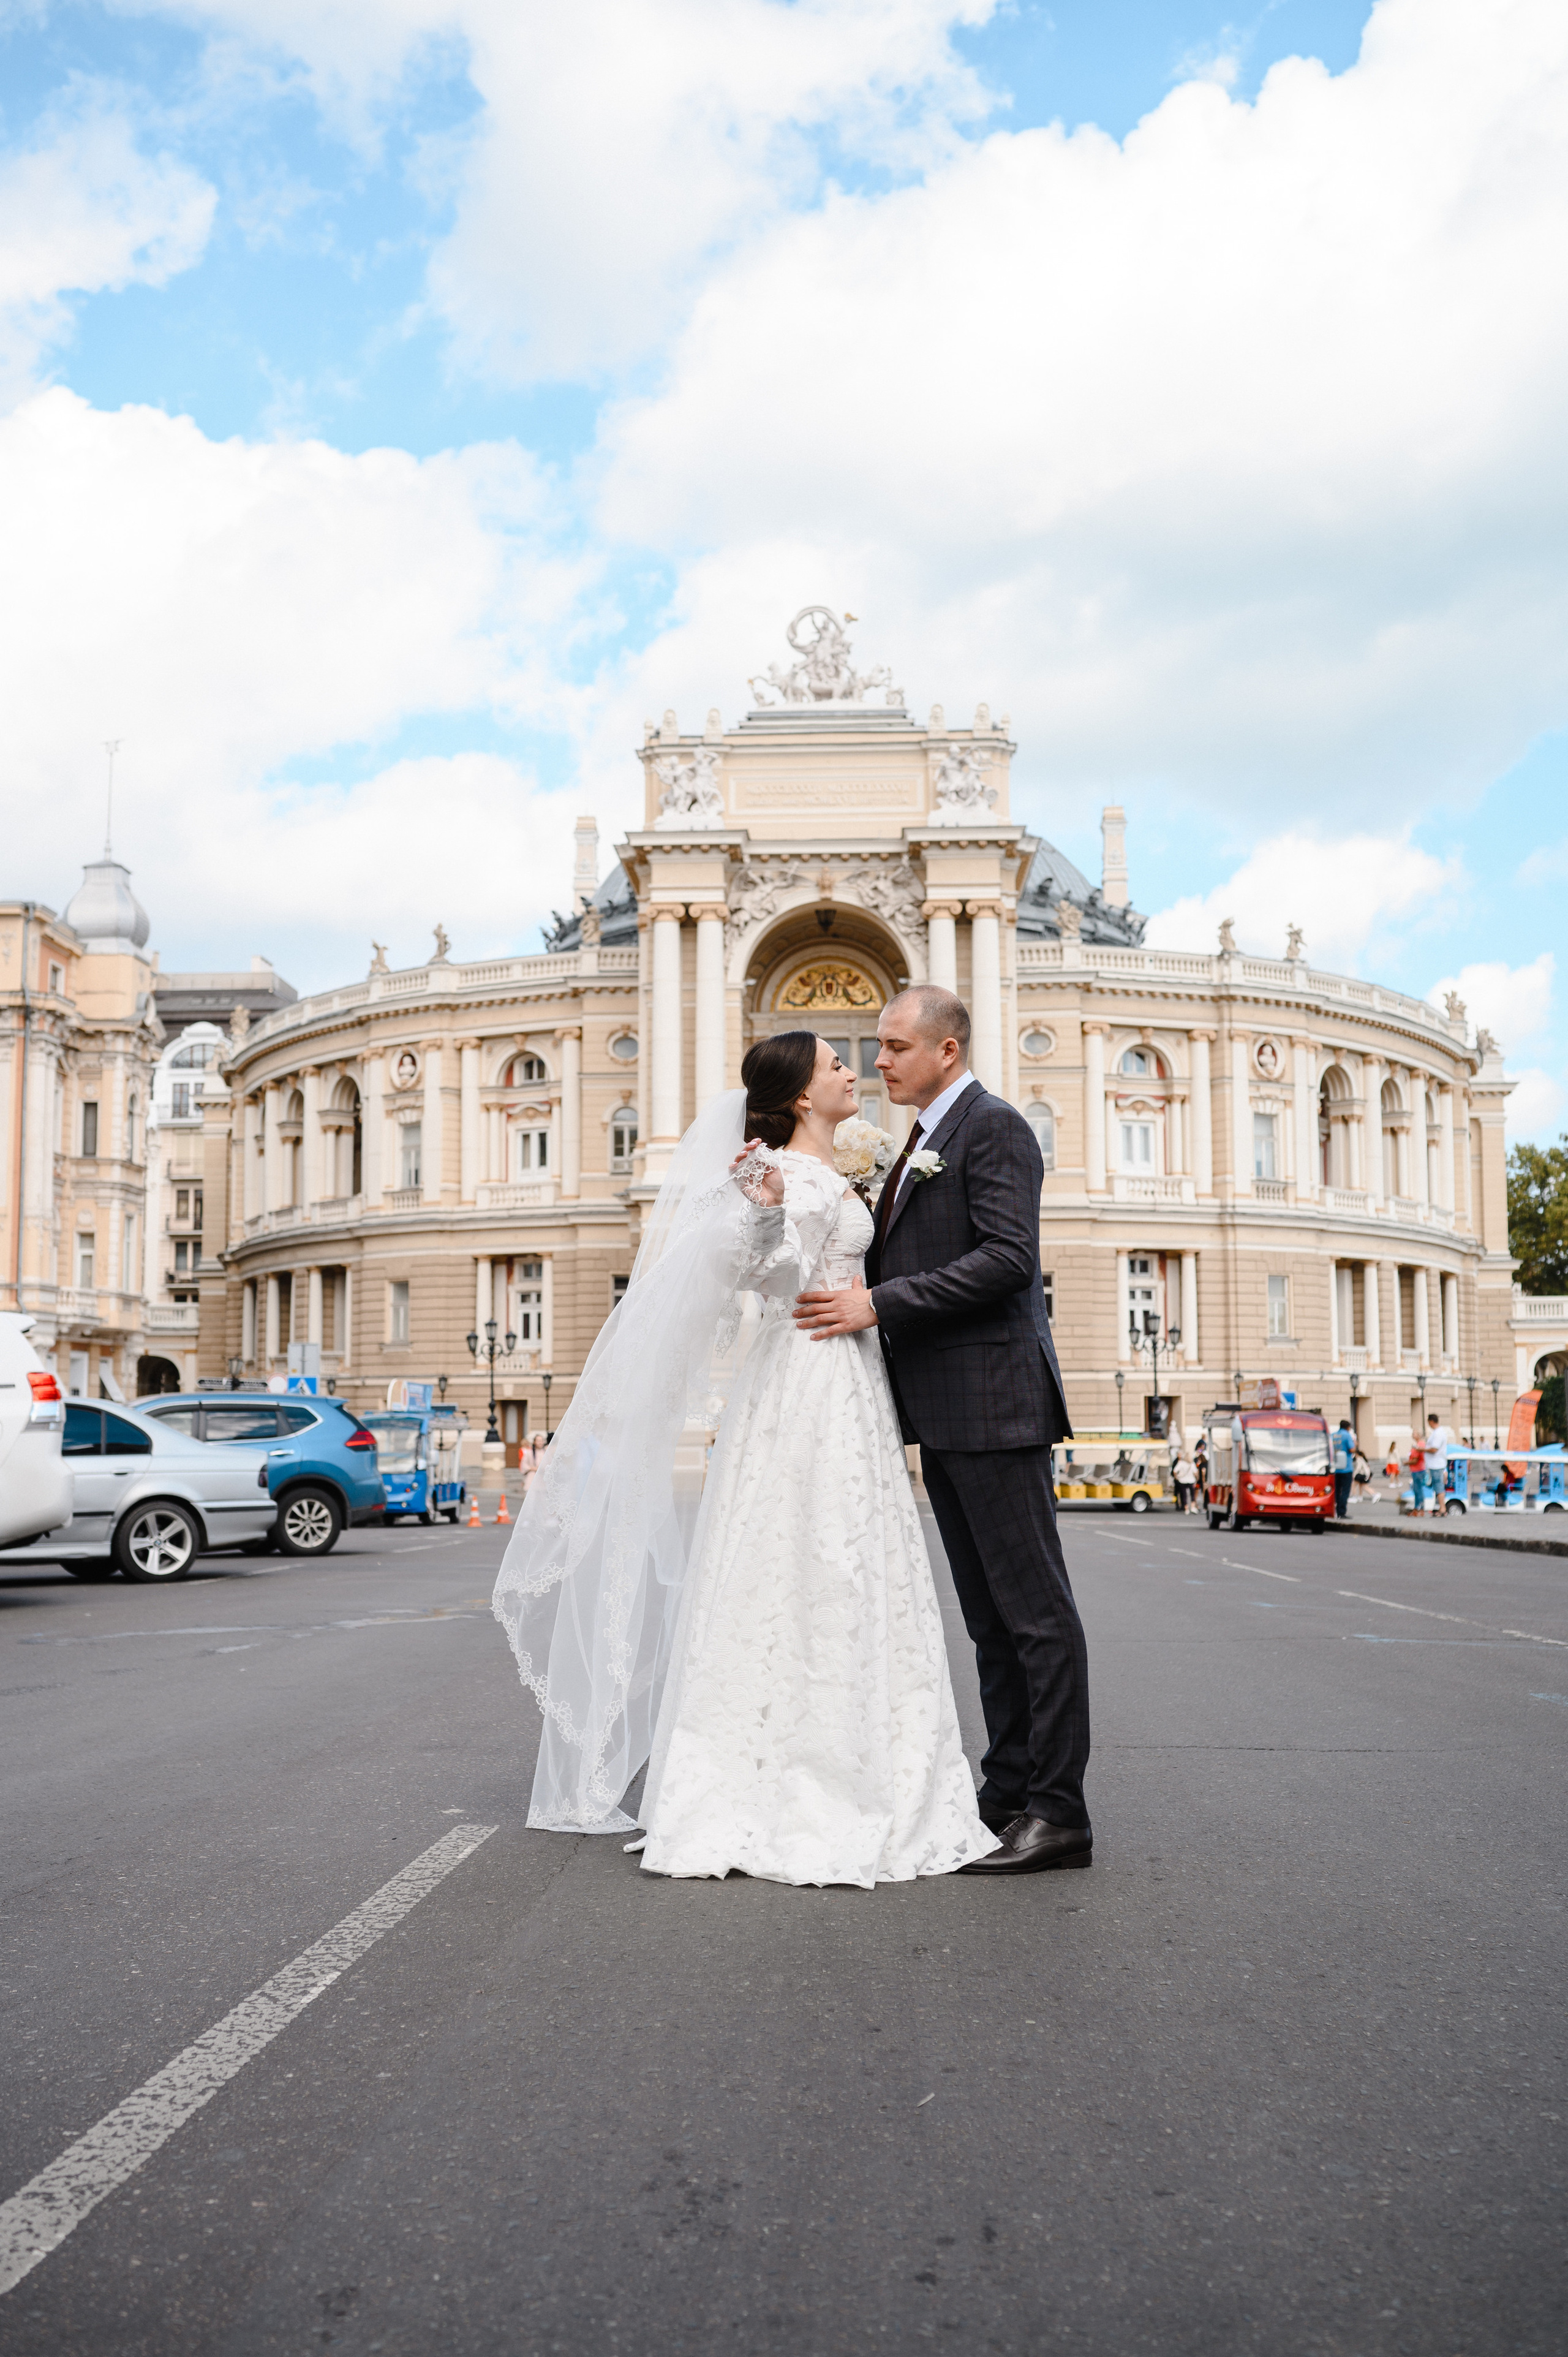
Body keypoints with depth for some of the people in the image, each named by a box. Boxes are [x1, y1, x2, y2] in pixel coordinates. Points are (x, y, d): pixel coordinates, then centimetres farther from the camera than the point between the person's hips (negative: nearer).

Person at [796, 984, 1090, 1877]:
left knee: (1034, 1607, -6)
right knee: (990, 1614, 12)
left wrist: (879, 1306, -19)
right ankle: (1009, 1793, 19)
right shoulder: (927, 1142, 22)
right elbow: (902, 1266, 21)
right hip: (944, 1414, 10)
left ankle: (1058, 1812, -2)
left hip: (994, 1401, -10)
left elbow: (1008, 1257, -19)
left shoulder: (994, 1125, -8)